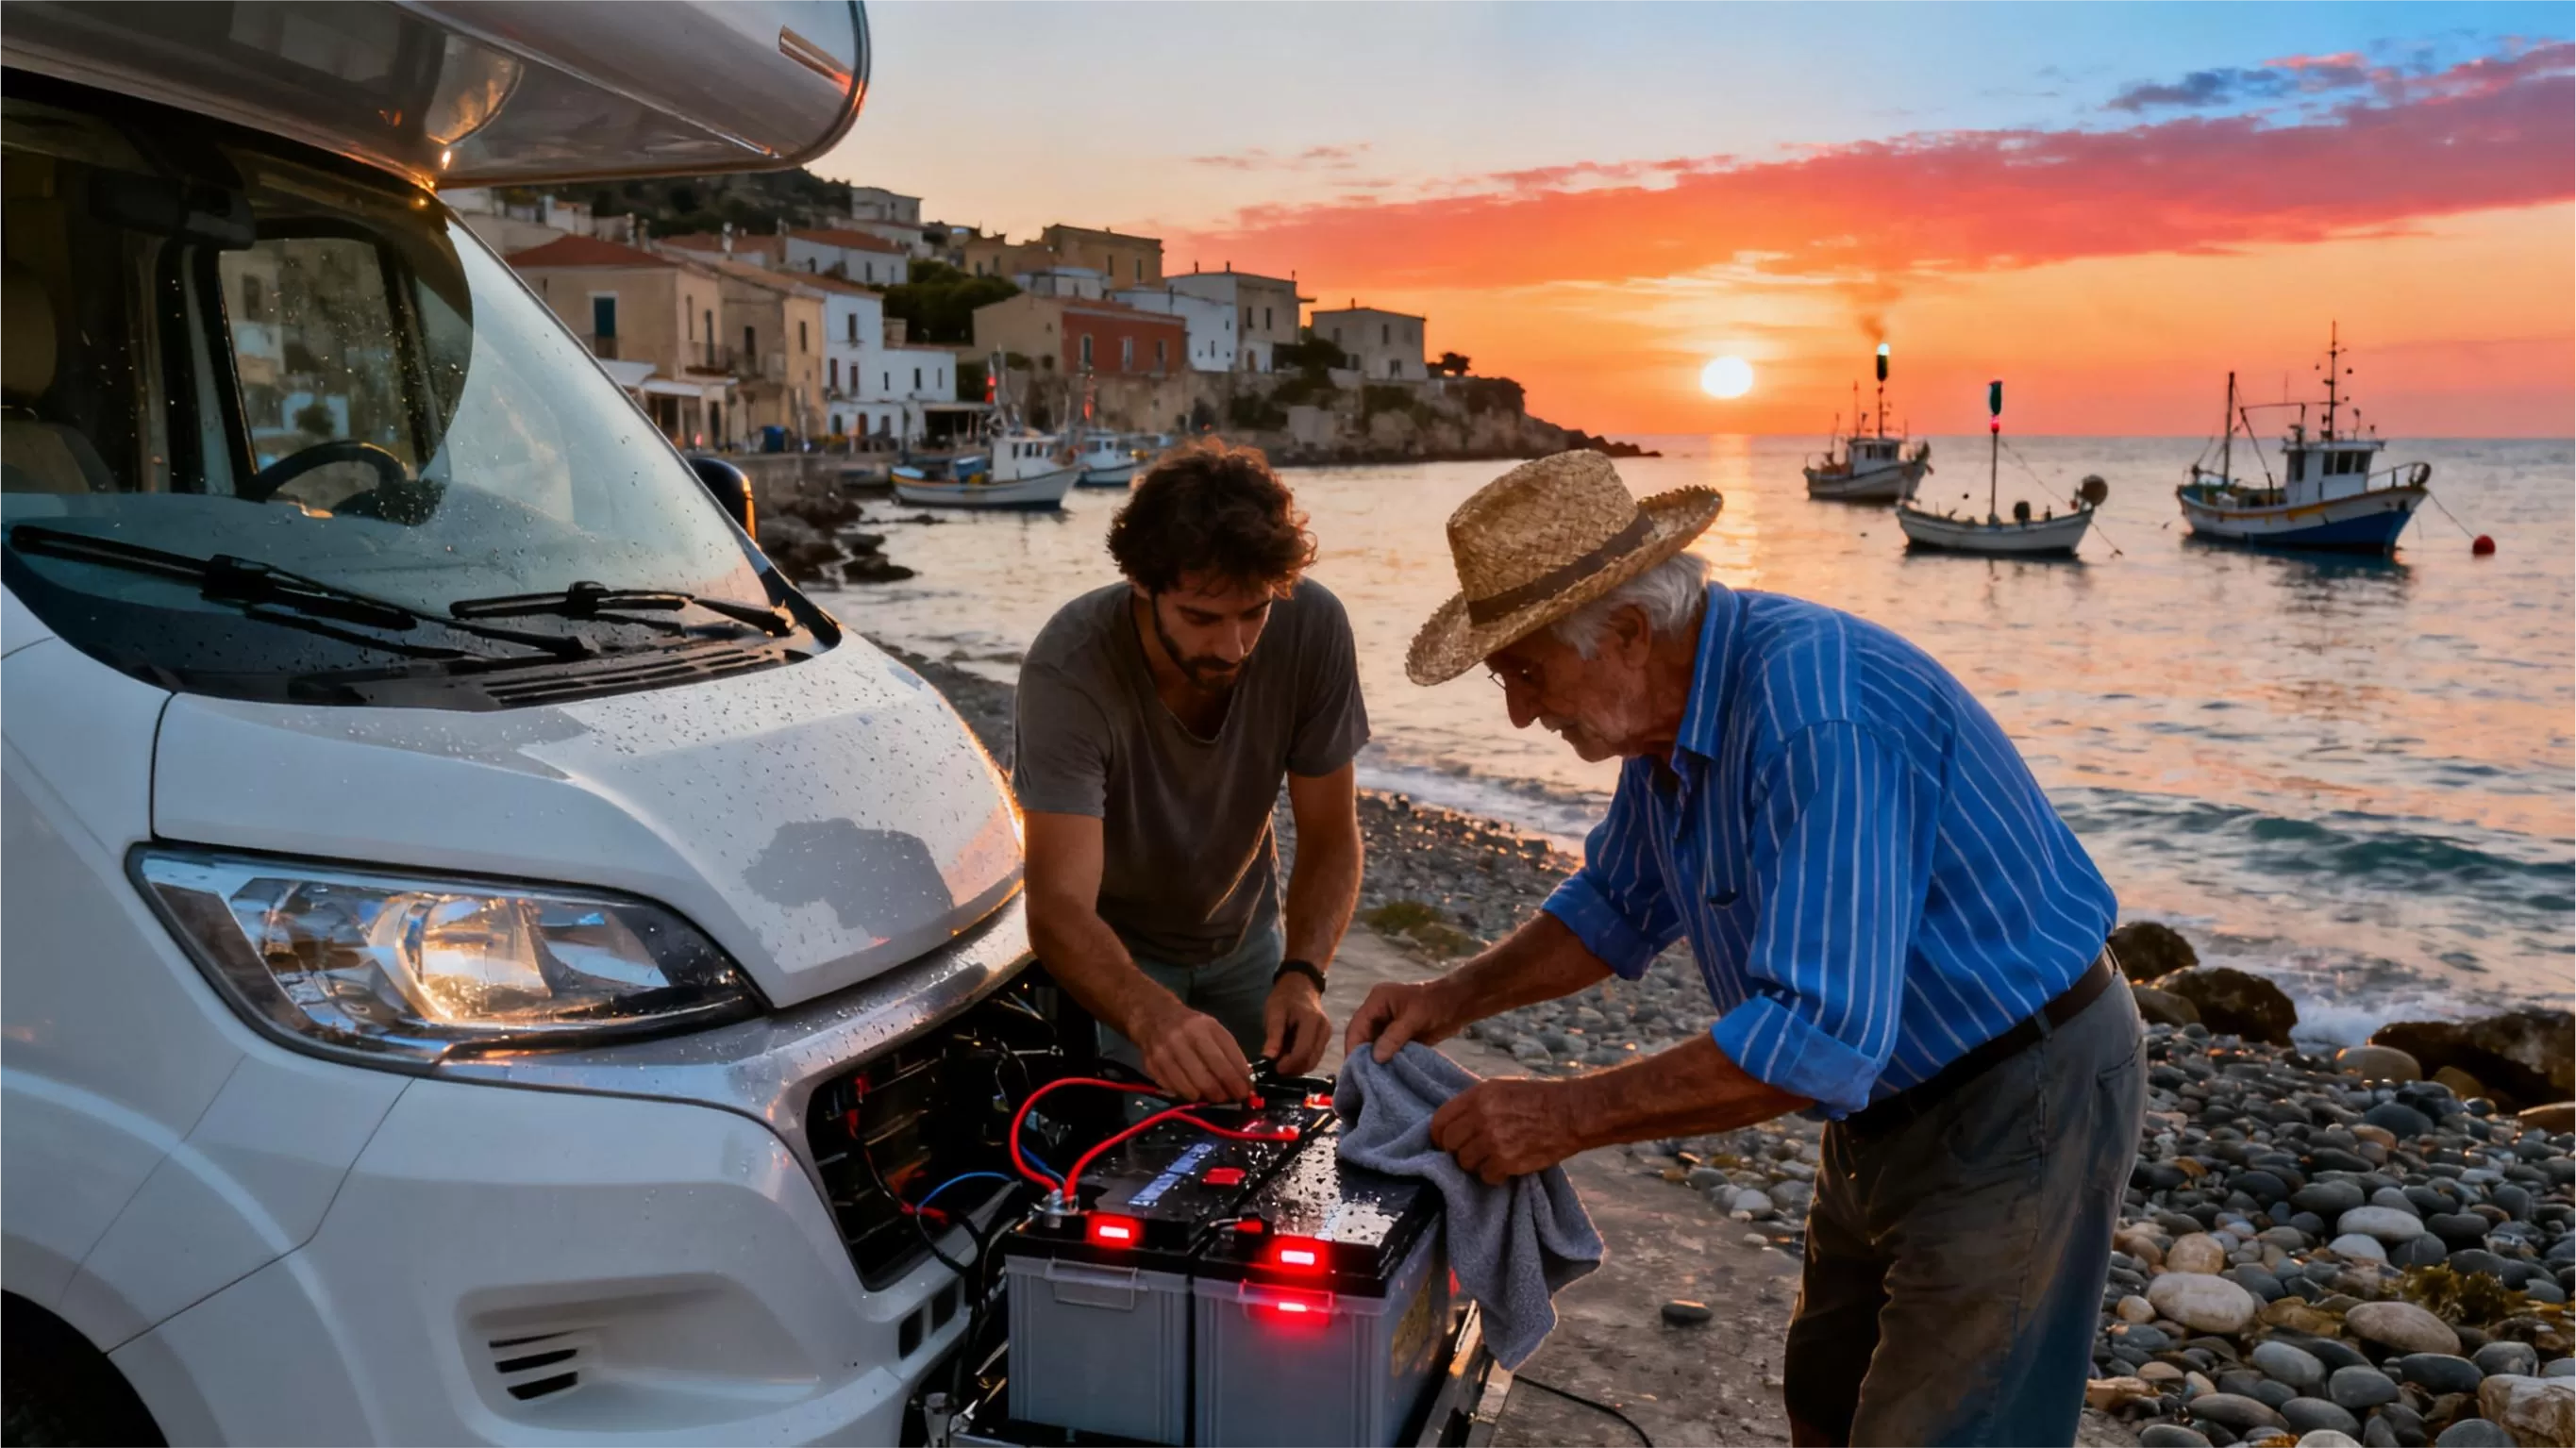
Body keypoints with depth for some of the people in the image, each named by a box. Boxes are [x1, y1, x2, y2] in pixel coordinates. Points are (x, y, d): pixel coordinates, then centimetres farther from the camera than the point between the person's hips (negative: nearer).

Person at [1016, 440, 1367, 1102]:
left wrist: (1302, 974, -34)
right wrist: (1151, 1016, -60)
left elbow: (1331, 837, -18)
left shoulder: (1313, 626, -27)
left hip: (1245, 934, 3)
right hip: (1109, 950, -3)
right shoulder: (1069, 669, -36)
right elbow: (1060, 909, -42)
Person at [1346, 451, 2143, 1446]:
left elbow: (1816, 1037, -37)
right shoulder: (1670, 708, -3)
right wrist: (1456, 999, 0)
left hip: (2019, 1103, -9)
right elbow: (1618, 907, 13)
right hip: (1891, 1093, 9)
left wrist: (1562, 1116, -31)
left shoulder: (1819, 710, -33)